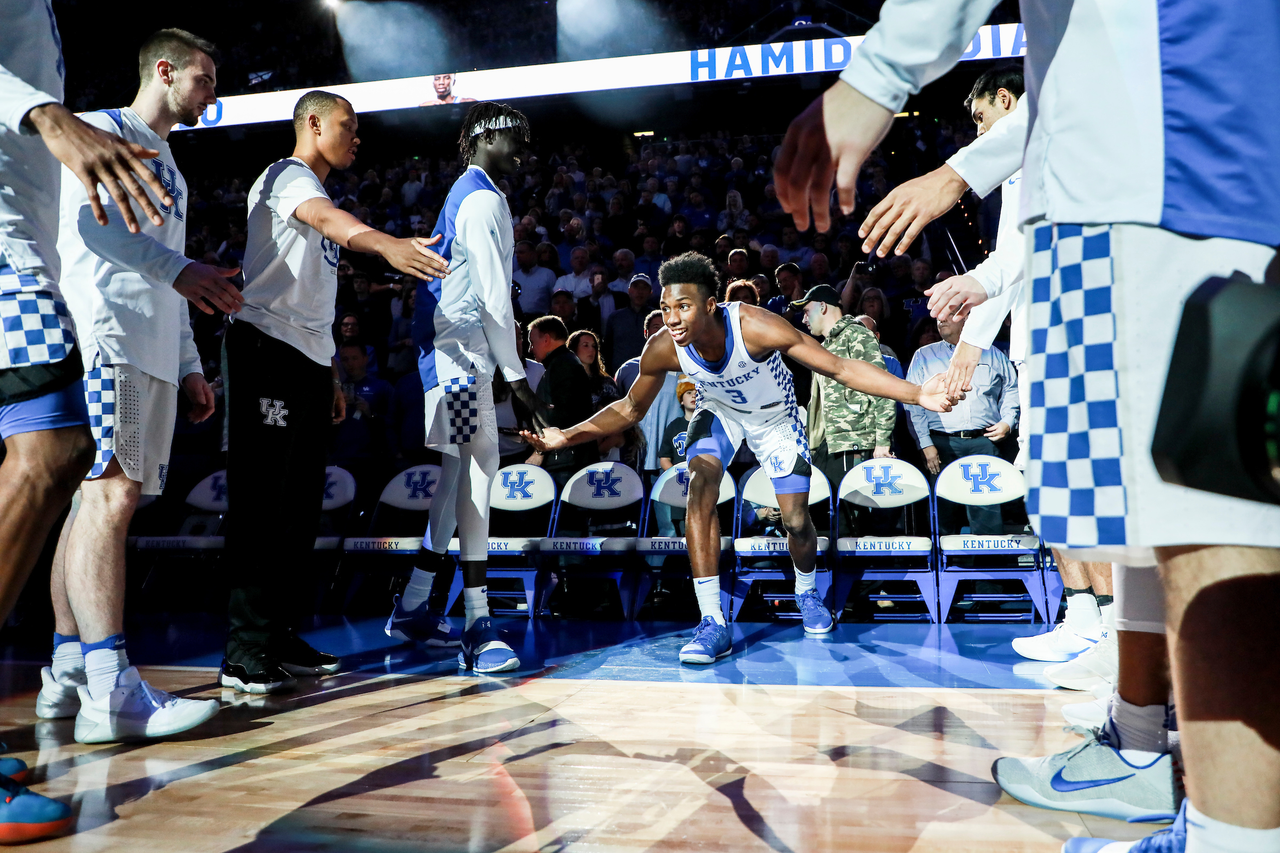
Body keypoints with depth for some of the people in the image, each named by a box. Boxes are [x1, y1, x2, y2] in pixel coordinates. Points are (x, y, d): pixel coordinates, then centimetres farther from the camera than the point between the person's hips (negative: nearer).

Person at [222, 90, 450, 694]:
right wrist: (384, 243, -49)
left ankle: (277, 634, 15)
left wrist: (332, 378, 23)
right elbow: (326, 218, -29)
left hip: (307, 361, 10)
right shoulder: (287, 175, -2)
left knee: (300, 503, 8)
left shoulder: (316, 191, 26)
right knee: (262, 500, -12)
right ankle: (245, 649, -10)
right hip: (266, 348, -10)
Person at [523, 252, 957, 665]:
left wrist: (918, 394, -43)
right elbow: (630, 409, -9)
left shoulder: (756, 326, -40)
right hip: (718, 410, 2)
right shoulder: (662, 349, -29)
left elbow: (840, 368, -34)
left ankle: (807, 593, 34)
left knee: (797, 522, -3)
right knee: (700, 488, -26)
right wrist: (567, 436, -20)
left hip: (774, 415, -1)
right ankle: (713, 622, -19)